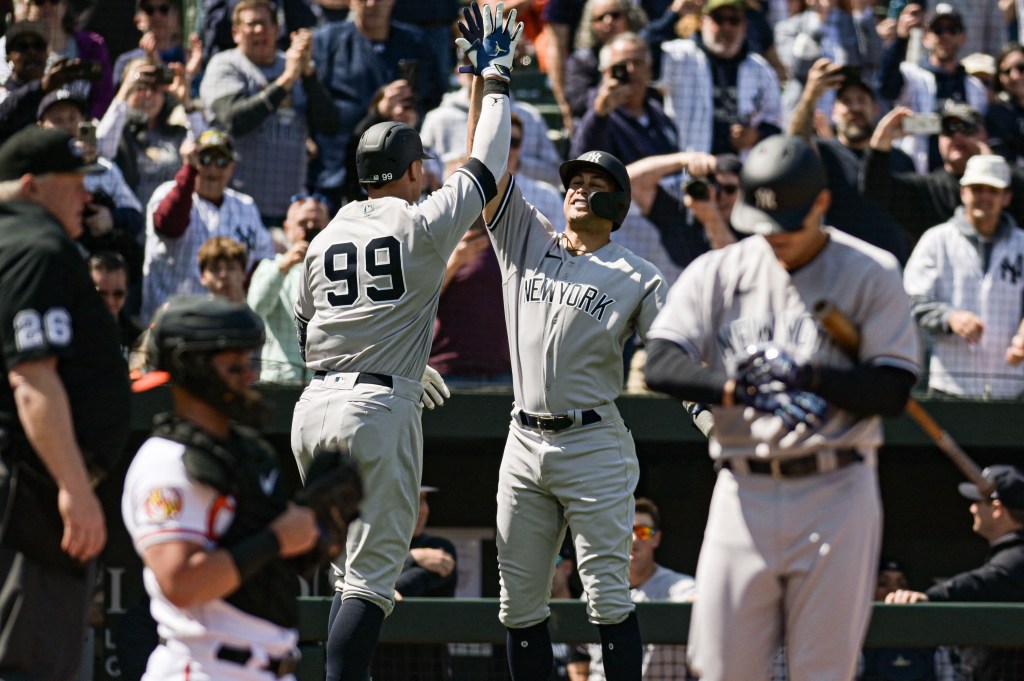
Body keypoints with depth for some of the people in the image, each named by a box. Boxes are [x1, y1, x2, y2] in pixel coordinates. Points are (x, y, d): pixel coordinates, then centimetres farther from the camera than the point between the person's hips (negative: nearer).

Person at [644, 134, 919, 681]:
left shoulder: (871, 274, 3)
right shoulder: (717, 273, 9)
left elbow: (892, 392, -4)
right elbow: (661, 364, -4)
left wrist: (809, 375, -20)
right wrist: (735, 387, -23)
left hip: (835, 496, -2)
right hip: (744, 492, 2)